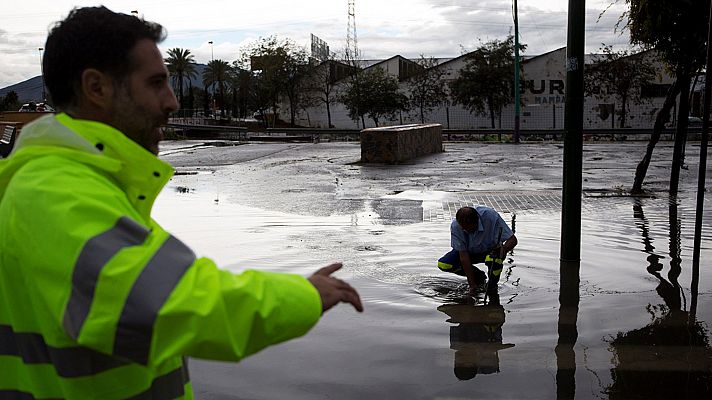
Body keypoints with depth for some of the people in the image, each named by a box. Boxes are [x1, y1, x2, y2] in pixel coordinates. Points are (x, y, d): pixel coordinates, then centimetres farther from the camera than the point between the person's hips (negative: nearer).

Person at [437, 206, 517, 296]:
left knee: (492, 260, -39)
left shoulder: (491, 216, -32)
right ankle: (479, 276, 5)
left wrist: (503, 249, -49)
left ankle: (492, 286, -4)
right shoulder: (455, 226, -27)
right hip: (470, 252, 3)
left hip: (491, 250, -2)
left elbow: (513, 240, -27)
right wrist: (472, 285, -24)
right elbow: (463, 255, -24)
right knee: (443, 264, -19)